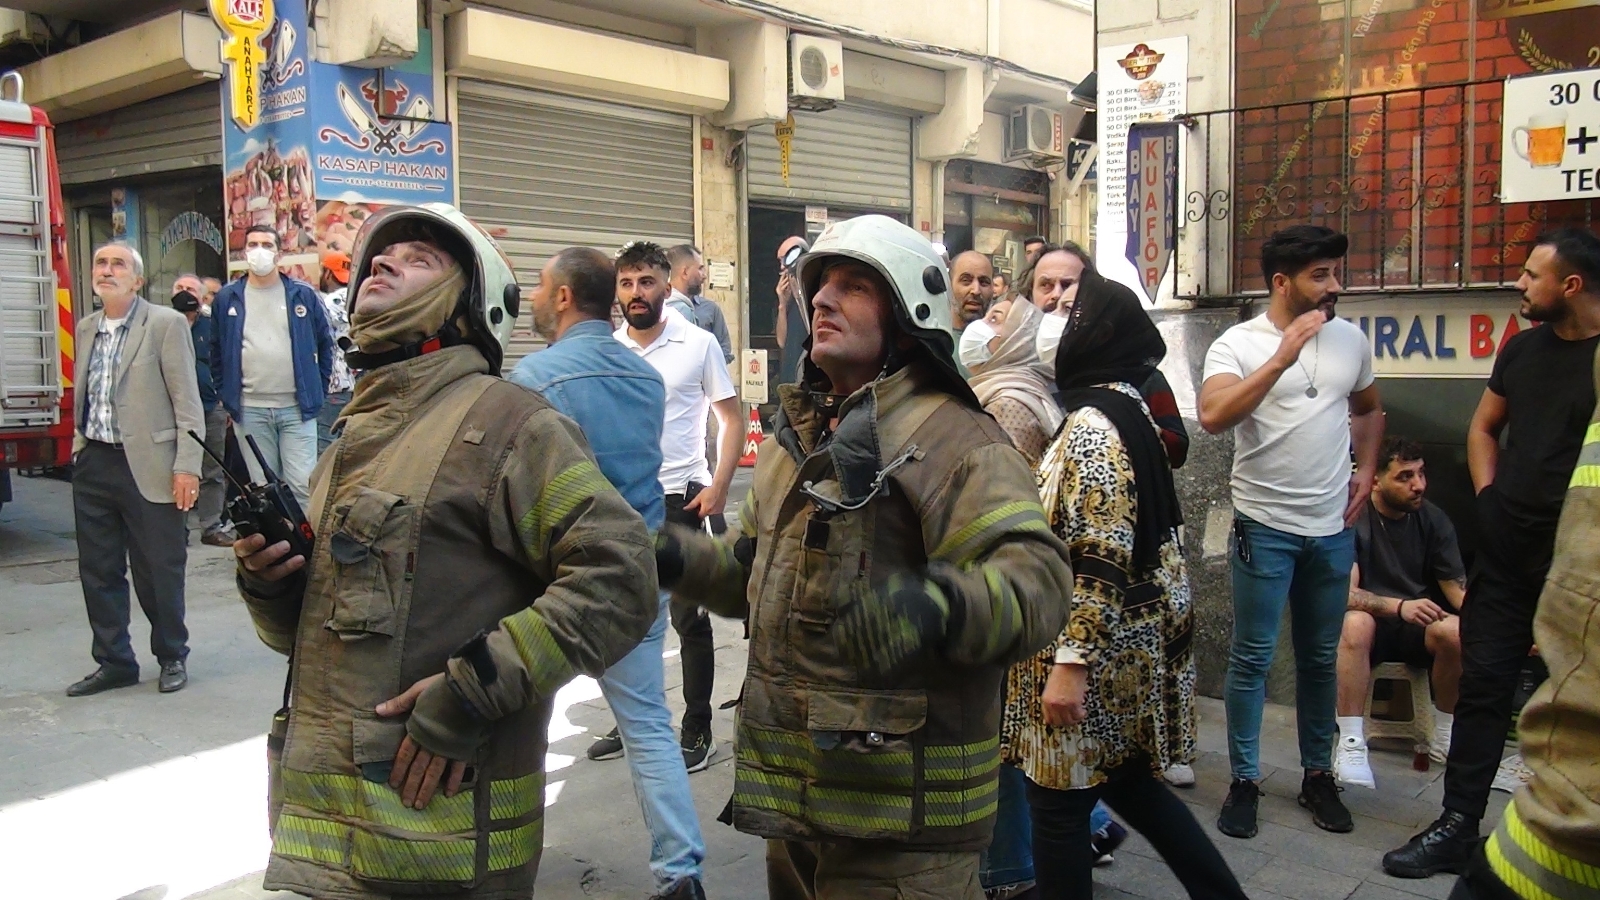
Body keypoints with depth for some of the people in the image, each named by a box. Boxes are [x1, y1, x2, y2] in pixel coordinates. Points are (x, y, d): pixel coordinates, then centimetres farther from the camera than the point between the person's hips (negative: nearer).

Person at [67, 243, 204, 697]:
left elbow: (187, 400, -9)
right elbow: (82, 398, 18)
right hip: (93, 466, 6)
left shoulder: (166, 324, -6)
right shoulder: (86, 328, 13)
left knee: (159, 571, 3)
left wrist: (187, 466, -14)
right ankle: (113, 662, 23)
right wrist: (79, 450, 13)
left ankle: (172, 657, 21)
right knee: (98, 570, 10)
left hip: (147, 466, -6)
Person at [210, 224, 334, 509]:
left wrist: (319, 389, 7)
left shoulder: (303, 295, 3)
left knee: (303, 485, -3)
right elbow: (216, 351, 14)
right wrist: (226, 396, 9)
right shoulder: (227, 298, 6)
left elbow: (325, 344, 11)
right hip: (249, 409, 1)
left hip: (297, 406, -1)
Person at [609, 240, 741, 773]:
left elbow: (731, 418, -1)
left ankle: (697, 730, 14)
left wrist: (718, 487, -13)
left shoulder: (699, 345, -4)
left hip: (681, 499, -4)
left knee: (689, 619, 2)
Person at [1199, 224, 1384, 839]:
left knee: (1321, 658, 14)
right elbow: (1212, 416, -26)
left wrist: (1365, 471, 11)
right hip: (1265, 526, -4)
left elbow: (1369, 409, 24)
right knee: (1252, 657, 1)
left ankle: (1318, 774, 27)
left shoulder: (1349, 339, 7)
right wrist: (1282, 358, -27)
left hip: (1333, 527, 5)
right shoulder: (1238, 343, -8)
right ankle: (1243, 781, 13)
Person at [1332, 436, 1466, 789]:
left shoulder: (1433, 519, -1)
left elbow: (1458, 588, -4)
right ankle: (1351, 743, -31)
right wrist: (1399, 607, -38)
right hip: (1371, 619, -3)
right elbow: (1347, 593, -21)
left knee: (1457, 631, -29)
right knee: (1356, 623, -37)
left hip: (1417, 626, 3)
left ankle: (1445, 735, -5)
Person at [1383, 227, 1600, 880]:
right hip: (1508, 551, 6)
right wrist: (1489, 498, 9)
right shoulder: (1523, 348, 8)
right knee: (1482, 685, 7)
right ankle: (1457, 826, 15)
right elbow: (1483, 427, 20)